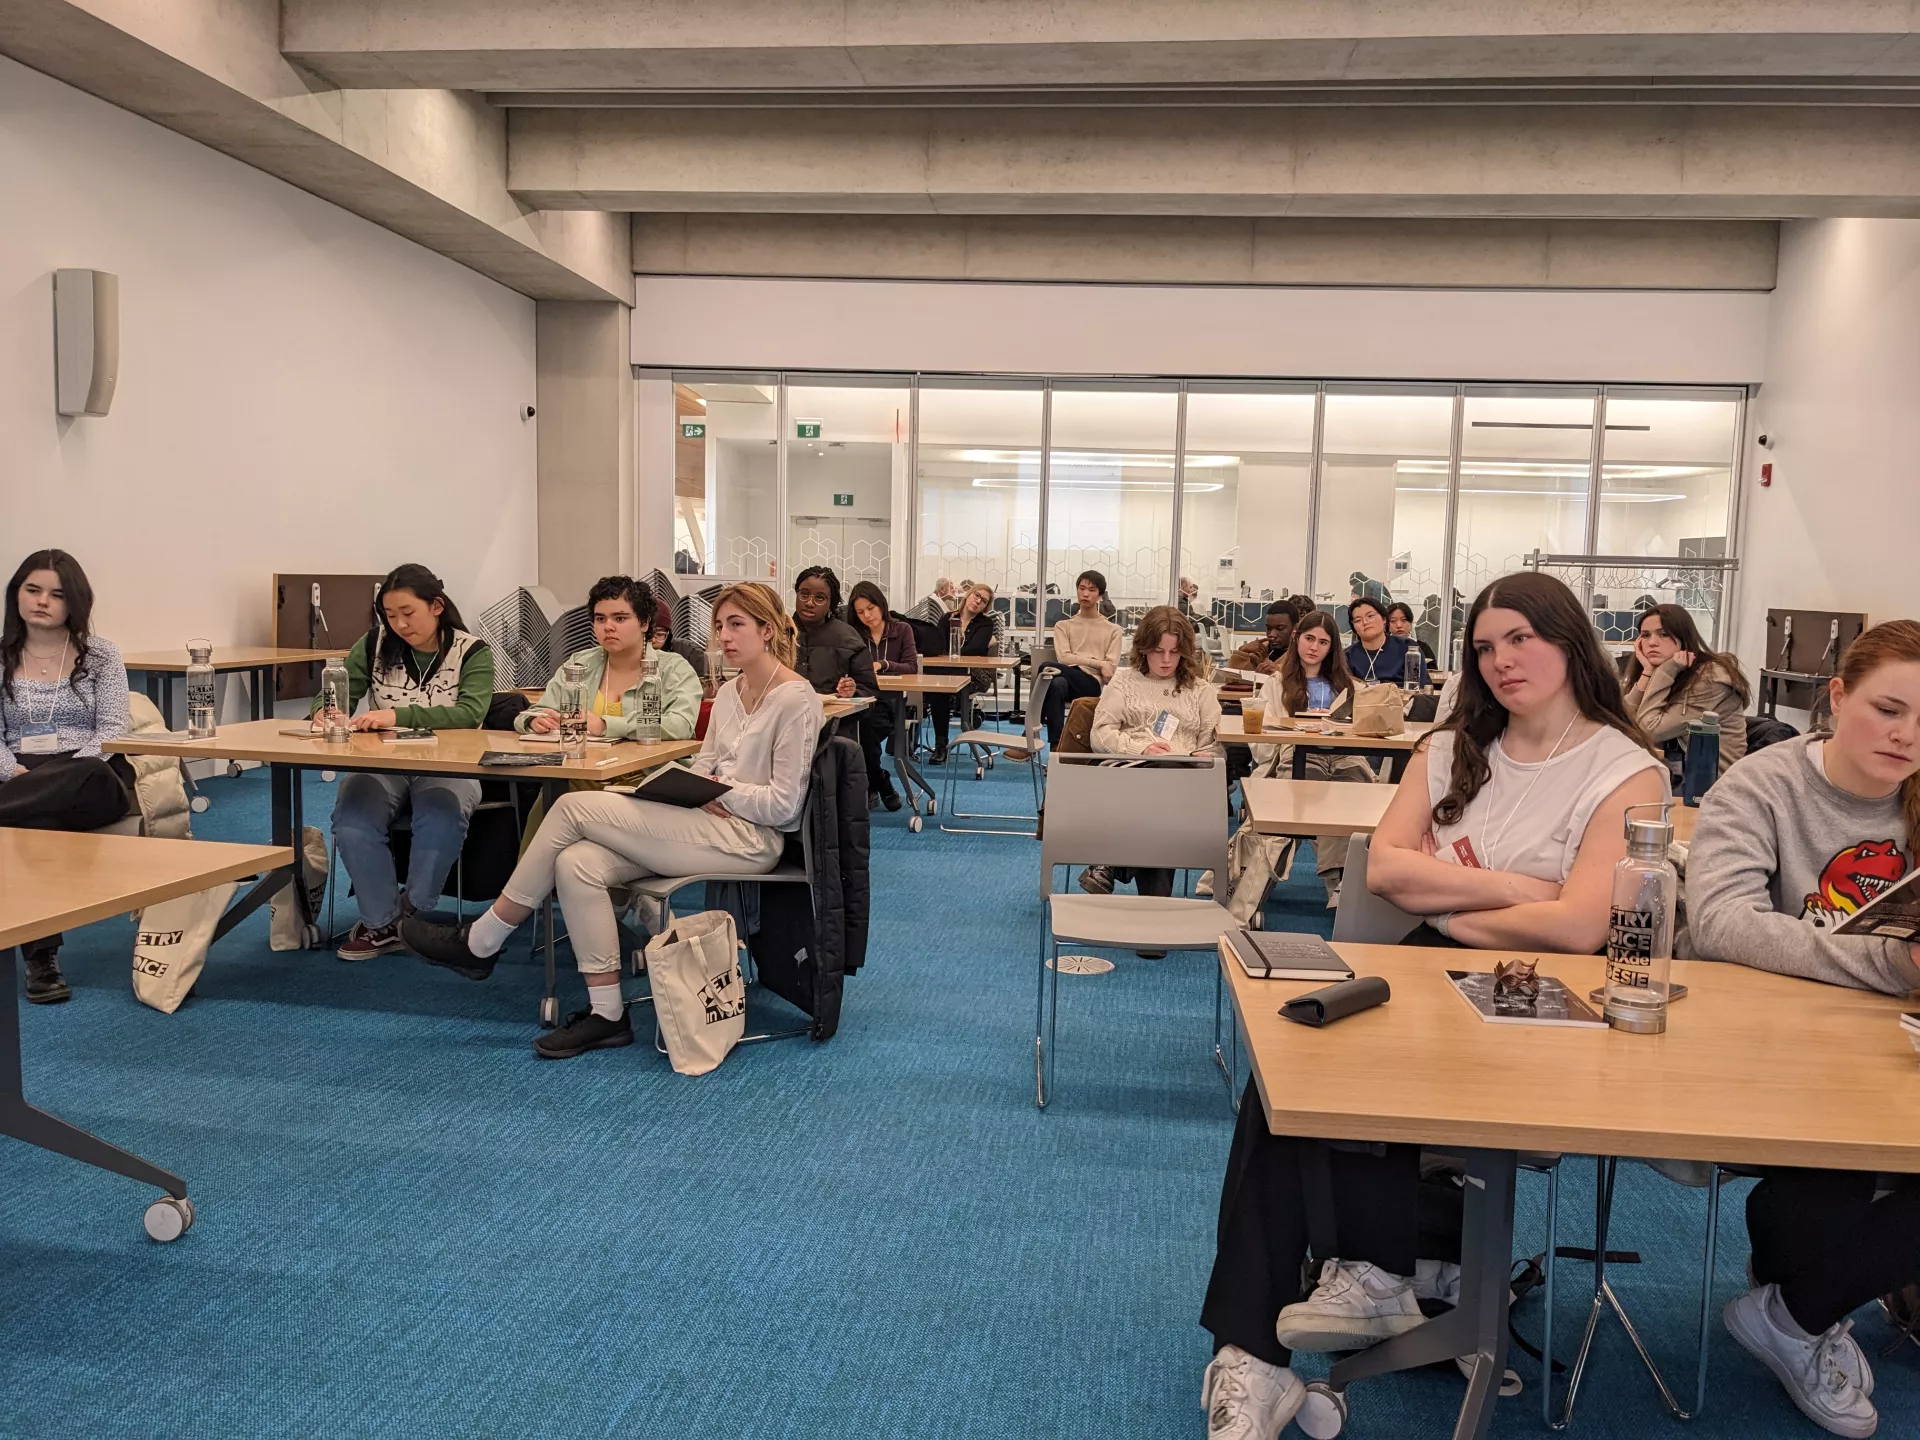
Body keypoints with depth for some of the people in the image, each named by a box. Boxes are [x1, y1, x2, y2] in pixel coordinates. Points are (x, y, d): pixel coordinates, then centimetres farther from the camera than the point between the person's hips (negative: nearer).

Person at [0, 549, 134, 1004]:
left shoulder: (99, 654, 8)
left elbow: (114, 729, 0)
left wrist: (69, 771, -17)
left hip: (92, 780, -1)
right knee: (38, 821, -37)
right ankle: (42, 957, -38)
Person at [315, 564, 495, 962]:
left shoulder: (472, 652, -3)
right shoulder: (375, 644, 7)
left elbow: (470, 713, -19)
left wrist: (400, 715, -31)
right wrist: (324, 710, -16)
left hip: (447, 766, -3)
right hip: (383, 764, 3)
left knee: (441, 817, -35)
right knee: (351, 819, -28)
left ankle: (412, 916, -14)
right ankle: (382, 922, -13)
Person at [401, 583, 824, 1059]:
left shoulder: (796, 698, -10)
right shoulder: (730, 692, 16)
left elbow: (784, 804, -13)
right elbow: (701, 767, 15)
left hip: (751, 839, -8)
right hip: (713, 826, 8)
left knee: (574, 807, -15)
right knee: (577, 863, -17)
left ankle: (479, 944, -2)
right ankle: (607, 1014, -9)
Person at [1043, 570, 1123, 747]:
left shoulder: (1113, 630, 16)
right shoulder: (1063, 625, 21)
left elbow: (1110, 669, 3)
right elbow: (1063, 658, 3)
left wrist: (1079, 661, -2)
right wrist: (1098, 663, -5)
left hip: (1092, 685, -2)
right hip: (1067, 680, 2)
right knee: (1057, 684, -40)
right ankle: (1056, 745, -39)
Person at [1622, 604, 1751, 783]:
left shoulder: (1711, 677, -15)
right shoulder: (1658, 674, 5)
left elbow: (1652, 732, -19)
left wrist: (1664, 672, -19)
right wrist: (1647, 671, -12)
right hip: (1666, 775, 6)